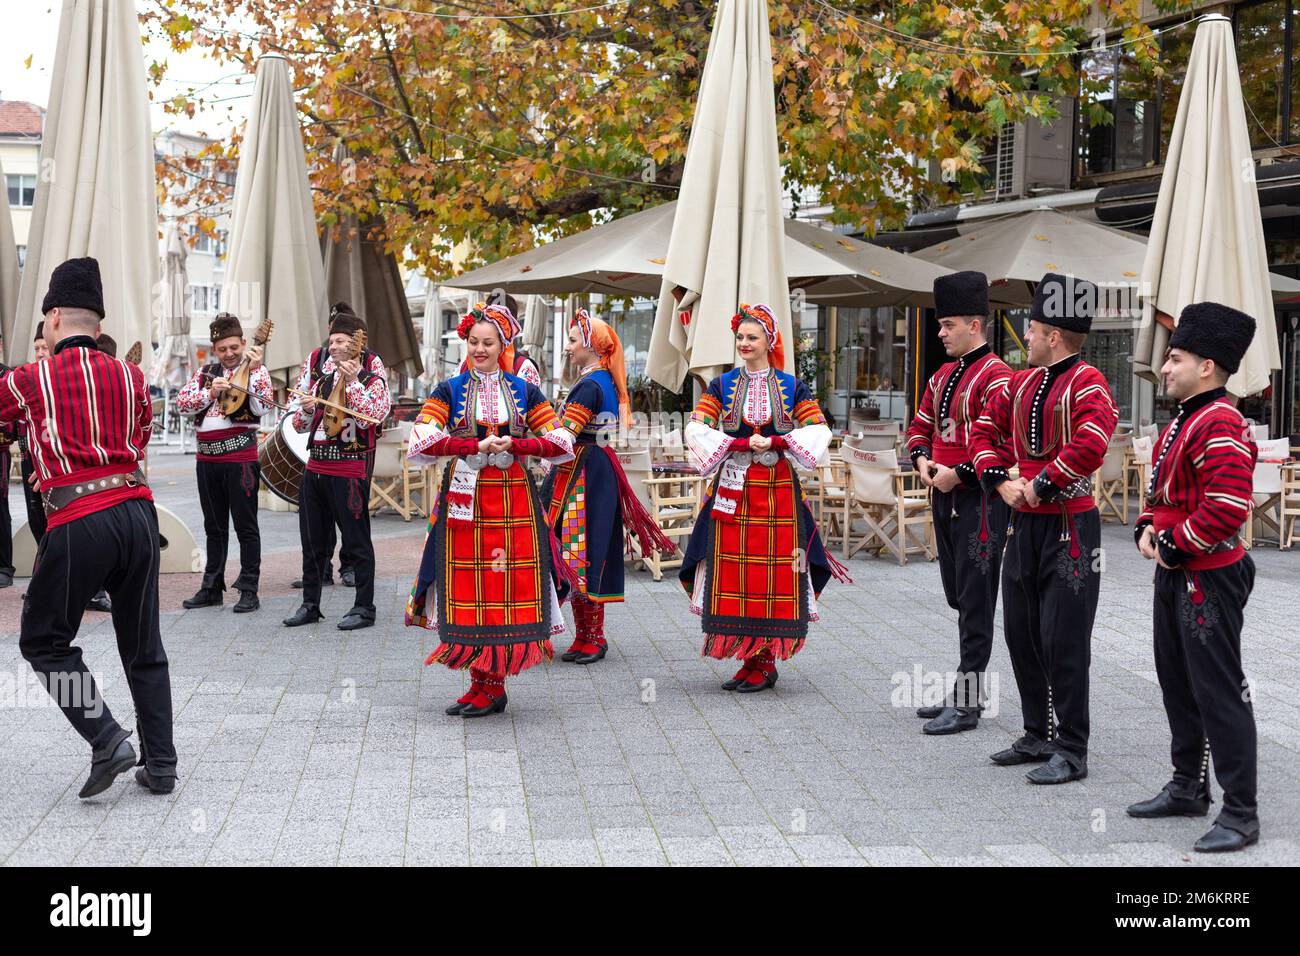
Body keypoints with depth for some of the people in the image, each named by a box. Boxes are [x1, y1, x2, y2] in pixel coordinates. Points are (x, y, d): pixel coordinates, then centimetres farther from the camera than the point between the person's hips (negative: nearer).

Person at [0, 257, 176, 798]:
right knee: (144, 647, 14)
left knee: (44, 642, 12)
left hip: (77, 524, -4)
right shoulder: (131, 377, 12)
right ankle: (160, 764, 16)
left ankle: (106, 739, -3)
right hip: (137, 511, 4)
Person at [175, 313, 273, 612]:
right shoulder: (206, 372, 12)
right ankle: (212, 588, 21)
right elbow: (182, 402, 1)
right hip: (207, 456, 6)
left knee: (245, 525, -2)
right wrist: (210, 392, -13)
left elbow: (262, 408, -16)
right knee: (214, 526, 13)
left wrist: (254, 371, -22)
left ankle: (249, 590, 3)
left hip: (240, 455, -5)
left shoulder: (256, 371, -1)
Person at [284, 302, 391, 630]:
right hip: (315, 464, 6)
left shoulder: (371, 370, -5)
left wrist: (352, 380, -22)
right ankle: (310, 605, 22)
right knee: (312, 540, 12)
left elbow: (372, 416, -20)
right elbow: (299, 424, 17)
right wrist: (307, 409, -5)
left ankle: (364, 608, 9)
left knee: (356, 540, 1)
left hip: (350, 468, -6)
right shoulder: (318, 364, 10)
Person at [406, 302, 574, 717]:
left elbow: (562, 444, 3)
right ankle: (485, 682, 10)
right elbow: (420, 442, -8)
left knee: (510, 591, -3)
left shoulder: (523, 391, 10)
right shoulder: (449, 390, 6)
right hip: (464, 501, 0)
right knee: (467, 589, -2)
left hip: (514, 501, 1)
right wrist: (477, 446, -14)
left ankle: (489, 683, 6)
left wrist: (512, 444, -10)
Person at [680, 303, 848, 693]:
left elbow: (819, 430, 1)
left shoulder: (791, 387, 7)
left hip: (778, 490, -1)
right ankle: (751, 660, 9)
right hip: (733, 489, 1)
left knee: (775, 573, -2)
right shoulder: (721, 386, 8)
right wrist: (740, 444, -14)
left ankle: (764, 663, 5)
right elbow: (696, 429, -1)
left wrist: (775, 442, -13)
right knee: (733, 571, -2)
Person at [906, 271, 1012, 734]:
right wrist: (922, 461, 0)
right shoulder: (943, 375, 15)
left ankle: (966, 704, -1)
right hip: (944, 498, 9)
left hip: (979, 501, -9)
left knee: (975, 600, -4)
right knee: (958, 597, 14)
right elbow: (920, 426, 20)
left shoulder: (995, 376, -13)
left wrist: (957, 473, -19)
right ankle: (964, 690, 23)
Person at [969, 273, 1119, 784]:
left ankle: (1071, 752, 5)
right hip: (1024, 523, 8)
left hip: (1070, 525, -8)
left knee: (1064, 642, -4)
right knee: (1021, 633, 14)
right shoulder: (1021, 382, 10)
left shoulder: (1087, 382, -13)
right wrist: (1002, 481, -1)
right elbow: (983, 430, 14)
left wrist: (1042, 485, -19)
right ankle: (1038, 736, 26)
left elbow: (1090, 444, -28)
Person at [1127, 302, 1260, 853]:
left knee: (1219, 694, -5)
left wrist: (1174, 545, -17)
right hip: (1174, 578, 10)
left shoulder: (1219, 426, -19)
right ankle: (1188, 788, 31)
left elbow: (1227, 508, -27)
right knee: (1177, 685, 18)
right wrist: (1148, 530, 5)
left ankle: (1240, 814, 1)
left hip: (1209, 580, -10)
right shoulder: (1182, 422, 13)